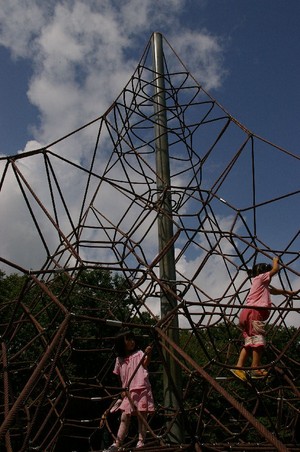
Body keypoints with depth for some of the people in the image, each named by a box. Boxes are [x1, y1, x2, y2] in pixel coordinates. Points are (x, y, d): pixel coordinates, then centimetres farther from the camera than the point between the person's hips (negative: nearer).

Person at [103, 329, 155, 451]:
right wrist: (122, 390, 10)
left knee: (141, 416, -4)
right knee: (124, 417, 5)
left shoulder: (139, 354, 0)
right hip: (128, 392, 4)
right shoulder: (120, 359, 11)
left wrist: (148, 354, -40)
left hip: (141, 390, -4)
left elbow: (145, 364, -21)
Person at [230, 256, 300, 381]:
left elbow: (274, 291, 42)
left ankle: (239, 367, -5)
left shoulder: (262, 285, 33)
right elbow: (275, 269, 11)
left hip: (248, 313, 9)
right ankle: (255, 369, -10)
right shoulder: (260, 278, 8)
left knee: (250, 342, 4)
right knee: (258, 340, -9)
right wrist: (275, 261, 30)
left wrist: (288, 292, 49)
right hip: (254, 312, -9)